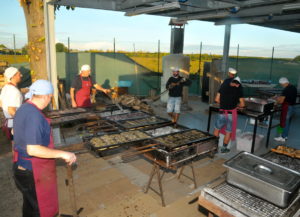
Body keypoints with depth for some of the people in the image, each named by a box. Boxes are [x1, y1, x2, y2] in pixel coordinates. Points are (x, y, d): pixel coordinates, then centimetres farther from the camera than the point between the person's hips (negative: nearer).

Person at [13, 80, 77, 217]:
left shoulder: (23, 109, 3)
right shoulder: (34, 115, -27)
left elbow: (15, 131, 21)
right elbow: (33, 150, -31)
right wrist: (62, 154, -28)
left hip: (23, 167, 9)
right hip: (33, 172, -9)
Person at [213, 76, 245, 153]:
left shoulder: (223, 86, 2)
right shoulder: (238, 90, -3)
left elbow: (217, 99, 2)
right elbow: (242, 104, -4)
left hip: (222, 112, 1)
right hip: (232, 113, -1)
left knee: (216, 129, 17)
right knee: (228, 132, 12)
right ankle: (224, 148, 22)